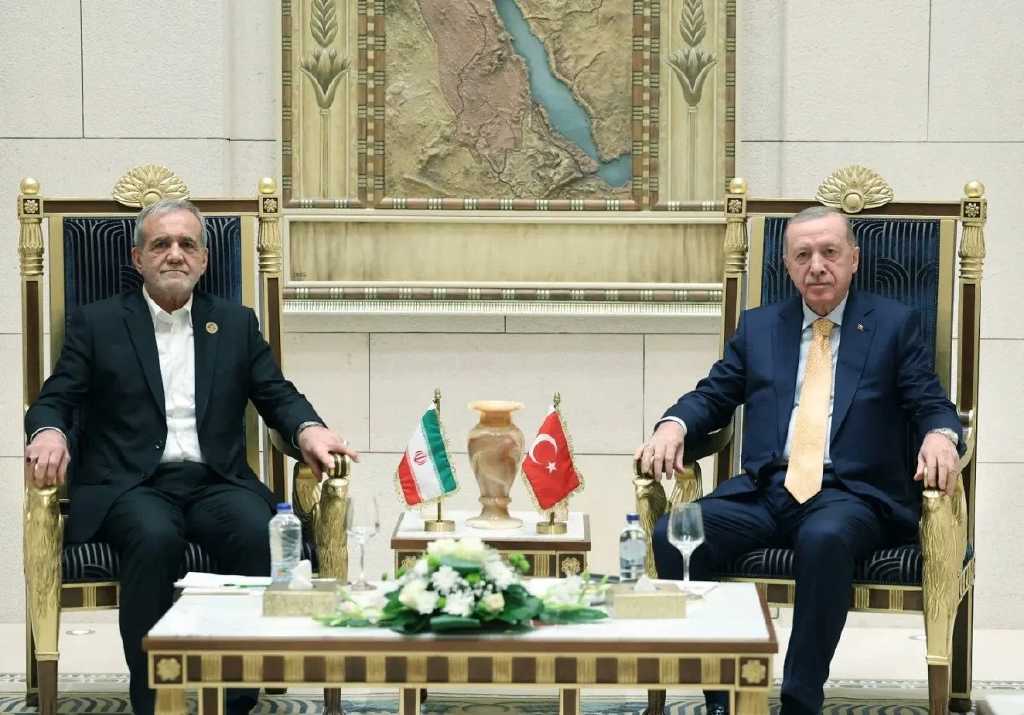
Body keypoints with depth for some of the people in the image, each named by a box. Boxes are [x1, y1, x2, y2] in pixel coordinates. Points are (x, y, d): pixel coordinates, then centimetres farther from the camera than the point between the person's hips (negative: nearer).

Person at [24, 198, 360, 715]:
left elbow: (278, 395, 13)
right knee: (155, 537, -36)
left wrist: (309, 430, -11)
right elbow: (54, 400, 7)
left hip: (216, 482, 2)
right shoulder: (97, 323, 12)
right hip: (131, 485, -2)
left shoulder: (236, 323, 19)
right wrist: (48, 432, -18)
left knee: (262, 534, -31)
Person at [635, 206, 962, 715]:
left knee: (824, 539, -39)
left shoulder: (894, 324, 12)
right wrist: (674, 425, -5)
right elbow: (712, 396, 18)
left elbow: (932, 405, 6)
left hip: (851, 494, -3)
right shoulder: (758, 327, 20)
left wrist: (939, 436, -18)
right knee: (672, 534, -24)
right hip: (766, 491, 3)